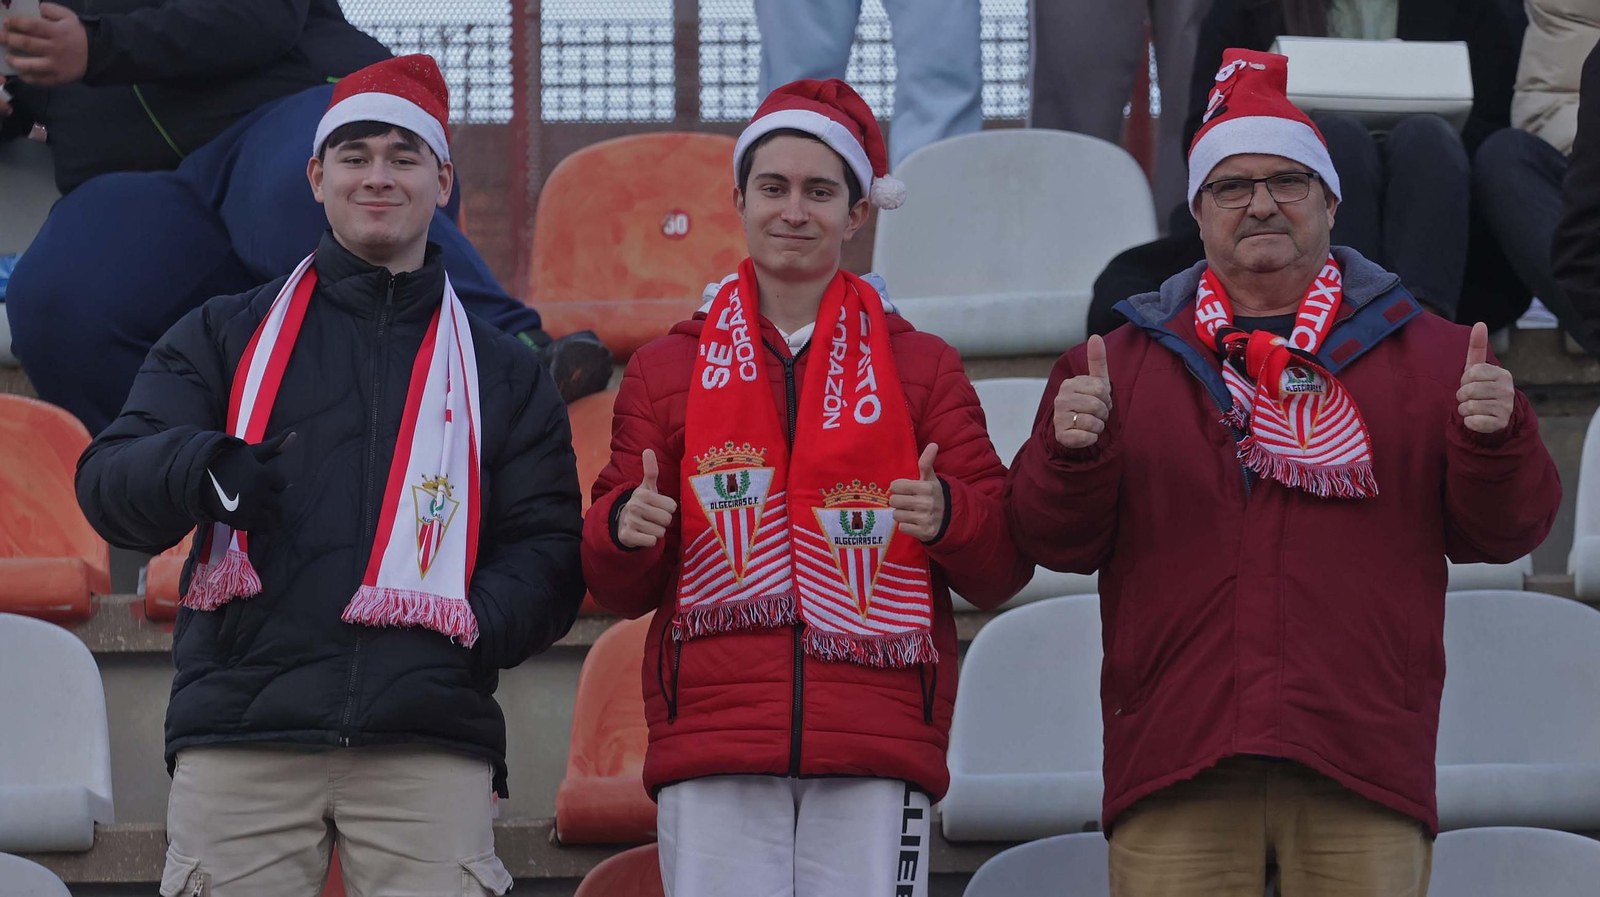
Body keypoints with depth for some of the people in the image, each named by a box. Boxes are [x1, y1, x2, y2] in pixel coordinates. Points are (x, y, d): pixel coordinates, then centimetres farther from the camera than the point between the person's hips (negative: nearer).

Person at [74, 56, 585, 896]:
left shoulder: (503, 372, 19)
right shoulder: (225, 337, 17)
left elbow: (547, 546, 14)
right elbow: (110, 481, 5)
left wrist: (475, 627, -8)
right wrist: (202, 471, -18)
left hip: (429, 749, 0)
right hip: (240, 740, 0)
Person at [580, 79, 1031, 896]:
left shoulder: (922, 369, 14)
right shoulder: (667, 370, 16)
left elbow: (1003, 568, 8)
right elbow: (621, 592, 14)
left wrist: (950, 515, -14)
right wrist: (623, 529, -9)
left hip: (873, 757, 0)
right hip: (714, 754, 0)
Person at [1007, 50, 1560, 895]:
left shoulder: (1425, 353, 13)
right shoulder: (1130, 359, 15)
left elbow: (1502, 531, 7)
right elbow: (1055, 540, 10)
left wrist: (1494, 438, -12)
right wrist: (1072, 448, -9)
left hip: (1361, 768, 0)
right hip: (1175, 766, 0)